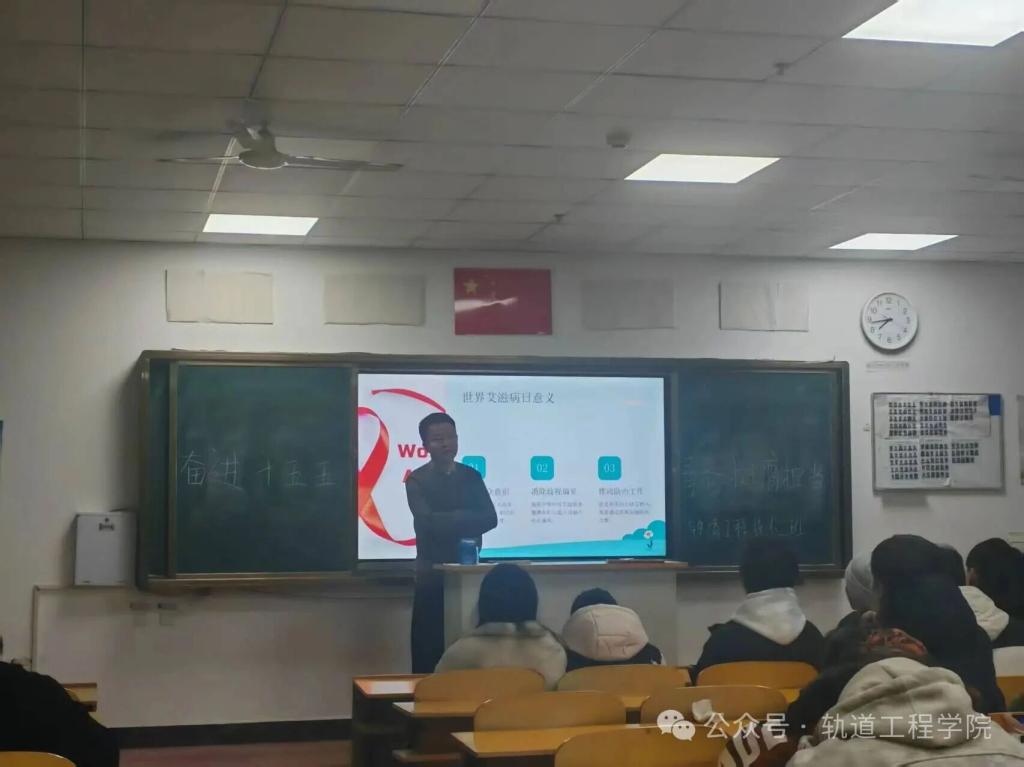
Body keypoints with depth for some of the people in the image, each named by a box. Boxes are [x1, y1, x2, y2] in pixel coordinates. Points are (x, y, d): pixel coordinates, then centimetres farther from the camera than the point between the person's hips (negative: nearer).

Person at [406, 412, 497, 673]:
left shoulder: (472, 476, 10)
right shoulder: (417, 480, -1)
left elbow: (490, 519, -1)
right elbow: (429, 522, -15)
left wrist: (449, 523, -14)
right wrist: (467, 518, -9)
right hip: (433, 574, -3)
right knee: (429, 647, -3)